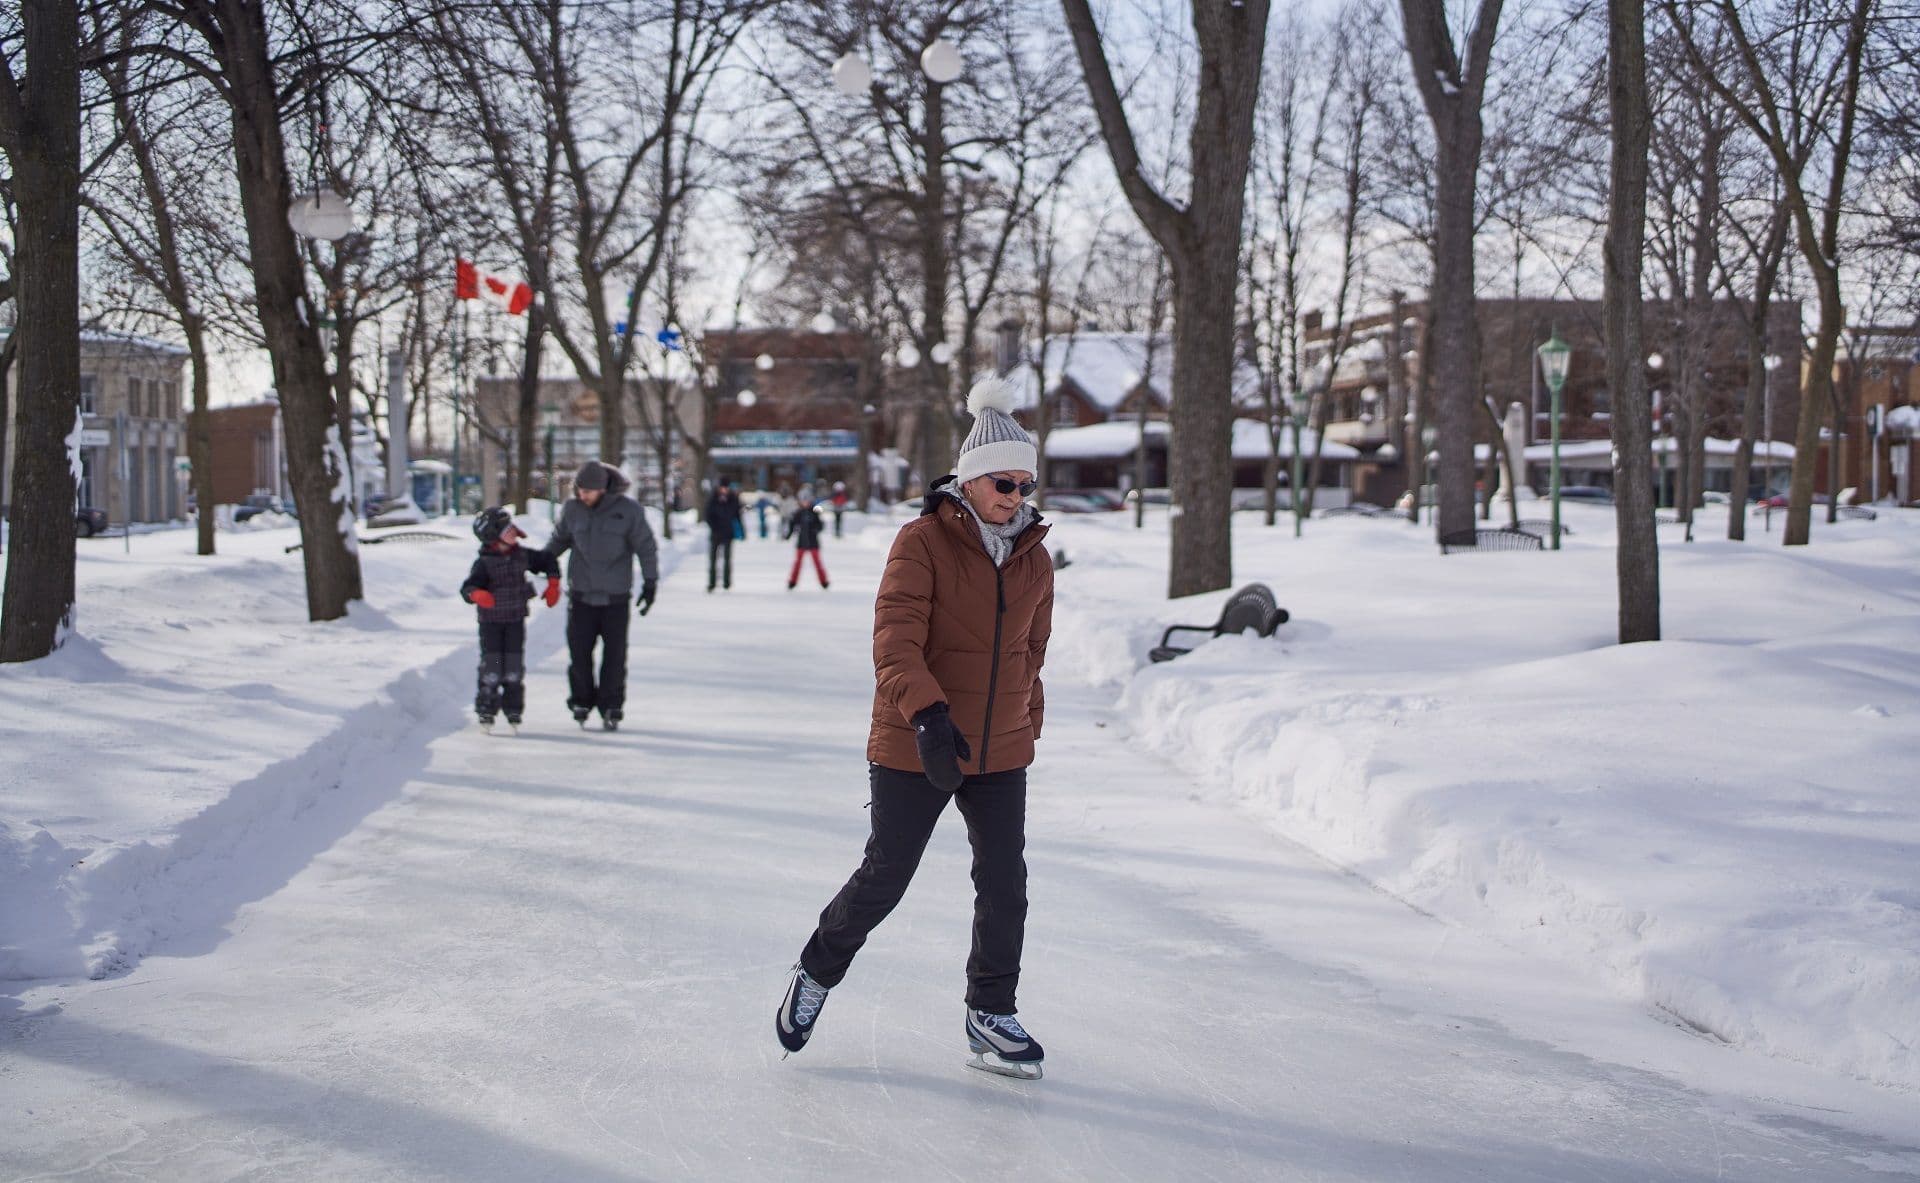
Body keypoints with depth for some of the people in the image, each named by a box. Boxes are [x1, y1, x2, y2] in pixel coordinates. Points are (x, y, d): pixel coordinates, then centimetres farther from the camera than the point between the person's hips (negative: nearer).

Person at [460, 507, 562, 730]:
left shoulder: (522, 555, -2)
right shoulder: (484, 563, -15)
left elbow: (548, 561, 13)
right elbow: (467, 587, -25)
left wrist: (553, 584, 3)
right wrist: (477, 594, -46)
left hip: (516, 620, 3)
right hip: (491, 621, -3)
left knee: (514, 666, 3)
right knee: (491, 665, -3)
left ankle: (513, 710, 15)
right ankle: (486, 711, 10)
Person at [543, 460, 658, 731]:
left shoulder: (628, 509, -8)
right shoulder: (573, 508, -1)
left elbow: (645, 546, -2)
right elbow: (559, 540, 15)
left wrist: (650, 581, -3)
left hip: (615, 596, -2)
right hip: (581, 594, 2)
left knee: (615, 654, 0)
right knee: (579, 652, 1)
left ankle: (611, 709, 10)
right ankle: (581, 702, 17)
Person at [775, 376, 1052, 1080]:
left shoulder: (1034, 558, 7)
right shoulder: (923, 542, -12)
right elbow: (895, 641, -21)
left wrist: (1026, 727, 21)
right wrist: (929, 716, -34)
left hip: (1000, 756, 5)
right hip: (913, 750, -5)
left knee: (1005, 885, 3)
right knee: (884, 881, 4)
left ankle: (991, 1016, 18)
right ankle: (818, 973, 29)